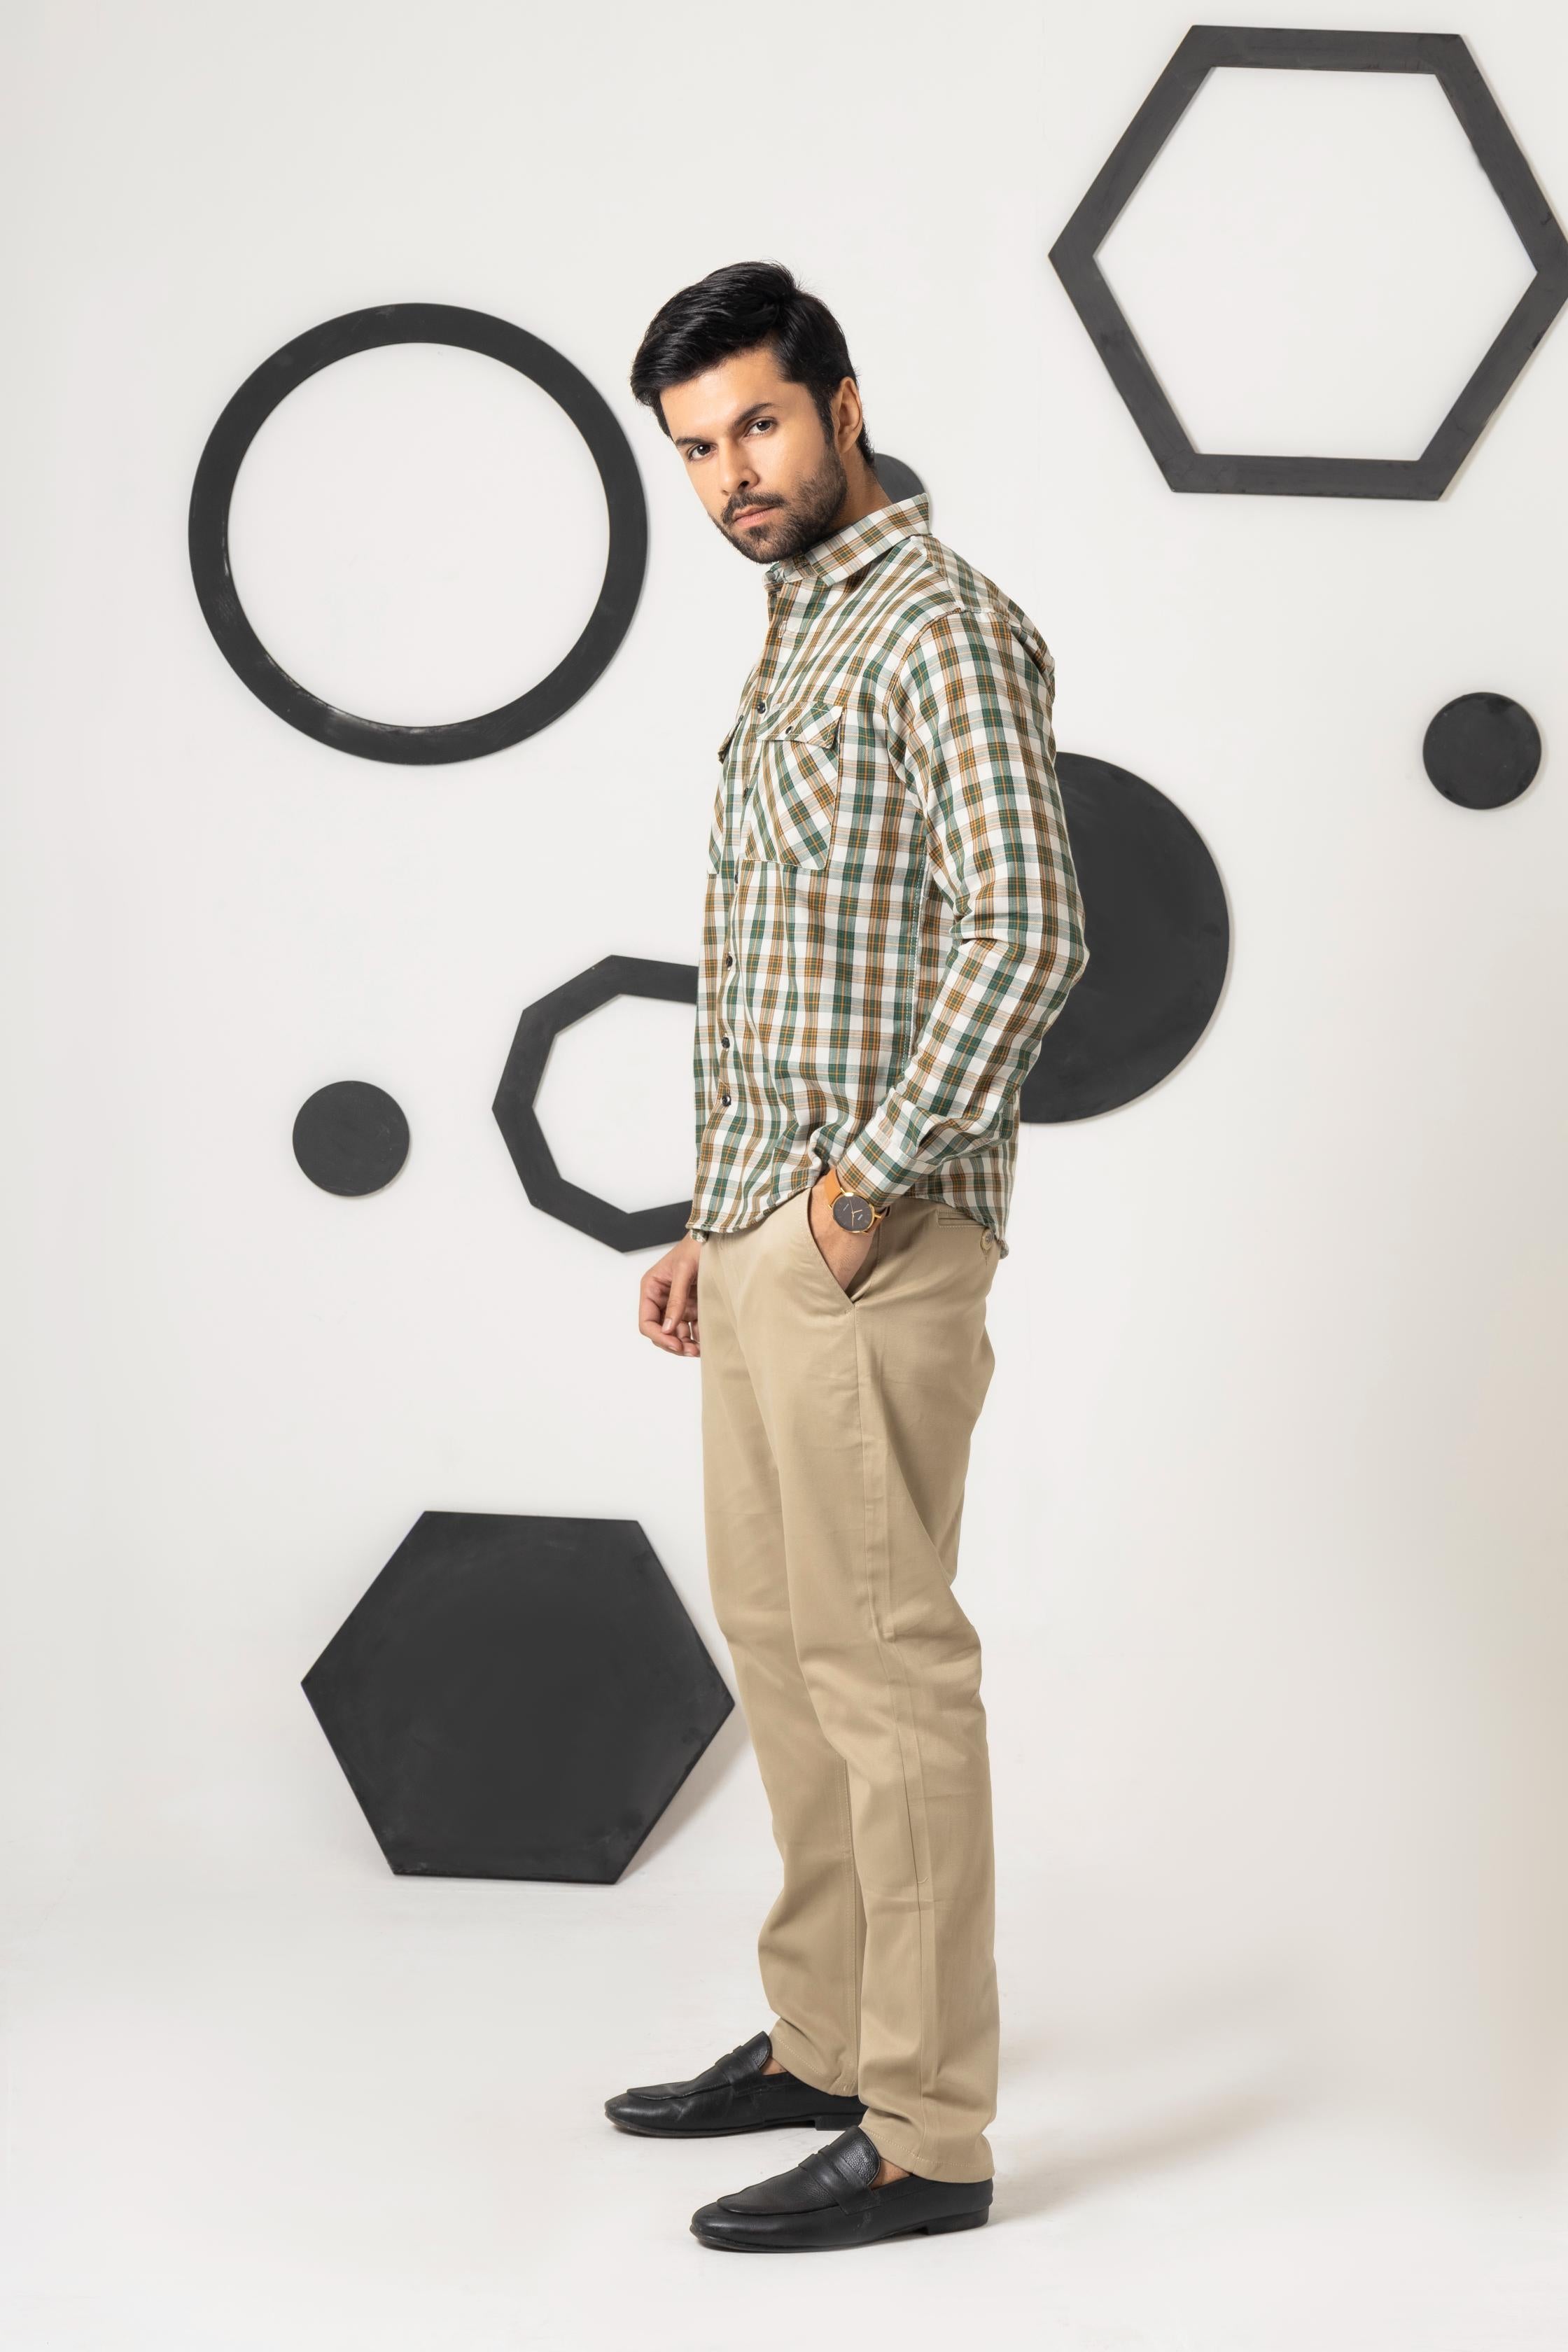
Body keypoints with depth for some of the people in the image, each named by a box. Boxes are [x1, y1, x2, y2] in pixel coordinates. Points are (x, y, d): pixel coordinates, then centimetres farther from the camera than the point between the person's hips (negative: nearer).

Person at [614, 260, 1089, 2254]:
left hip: (867, 1243, -10)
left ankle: (926, 2131, 1)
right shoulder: (794, 642, 19)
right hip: (762, 1236, 10)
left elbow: (1028, 934, -22)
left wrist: (867, 1178, -19)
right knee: (776, 1638, 15)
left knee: (881, 1658, -6)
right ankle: (822, 2038, 27)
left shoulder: (938, 626, -11)